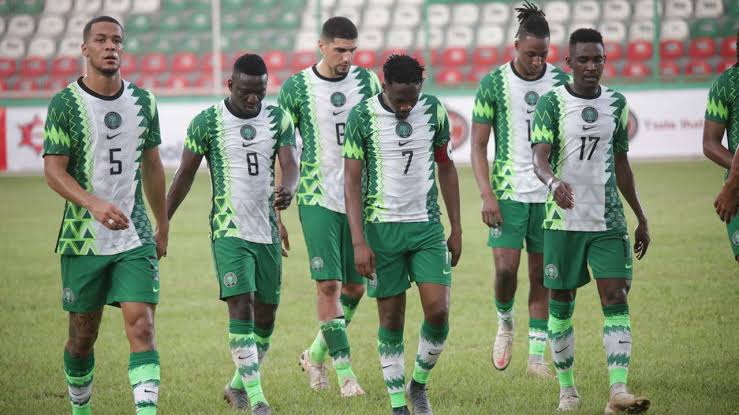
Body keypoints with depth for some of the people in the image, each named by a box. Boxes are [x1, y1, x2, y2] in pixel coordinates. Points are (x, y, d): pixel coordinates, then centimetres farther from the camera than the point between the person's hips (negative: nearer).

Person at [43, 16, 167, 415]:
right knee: (83, 337, 9)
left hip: (136, 239, 2)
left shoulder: (143, 102, 7)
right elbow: (53, 170, -12)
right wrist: (95, 205, -28)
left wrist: (163, 226, 20)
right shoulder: (65, 104, -6)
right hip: (82, 242, -2)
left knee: (142, 328, -13)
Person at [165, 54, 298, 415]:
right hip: (229, 232, -4)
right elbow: (185, 174, 2)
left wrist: (287, 189, -30)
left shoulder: (278, 119, 5)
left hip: (268, 232, 4)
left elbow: (290, 164, -6)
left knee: (266, 314, 10)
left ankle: (237, 386, 30)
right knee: (241, 306, -17)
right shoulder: (207, 122, -4)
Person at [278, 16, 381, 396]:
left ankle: (316, 355, 26)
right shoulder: (296, 88, -2)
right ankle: (345, 371, -5)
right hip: (318, 198, -3)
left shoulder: (367, 81, 5)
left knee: (356, 286, 7)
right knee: (328, 284, -10)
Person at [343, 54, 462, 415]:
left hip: (427, 224, 2)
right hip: (383, 227, -2)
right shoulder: (362, 117, -9)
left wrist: (456, 229, 10)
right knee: (391, 319, 1)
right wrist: (359, 242, -14)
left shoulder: (434, 111, 1)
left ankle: (419, 383, 16)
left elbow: (446, 168, 11)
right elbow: (352, 181, -7)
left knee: (438, 310, -8)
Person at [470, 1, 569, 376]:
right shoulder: (493, 84, -4)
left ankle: (537, 357, 10)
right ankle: (505, 323, 19)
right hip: (508, 192, -2)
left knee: (542, 275, 3)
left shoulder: (560, 81, 3)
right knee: (505, 269, -12)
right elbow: (478, 146, -2)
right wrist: (487, 196, -11)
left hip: (549, 194, 2)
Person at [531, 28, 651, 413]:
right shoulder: (551, 103, -5)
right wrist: (554, 183, -39)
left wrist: (641, 218, 18)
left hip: (608, 222, 2)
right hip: (564, 220, -2)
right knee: (561, 305, 6)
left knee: (616, 299, -10)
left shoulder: (616, 103, 8)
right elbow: (539, 157, -16)